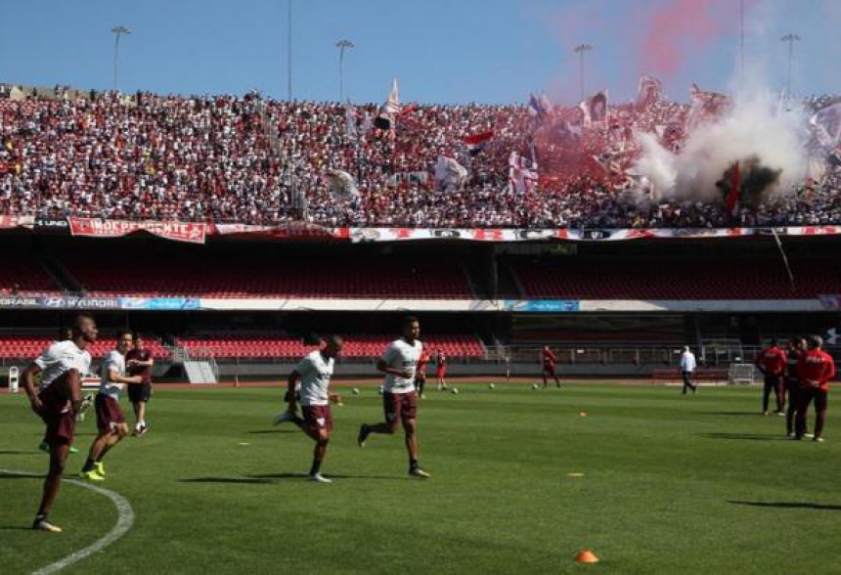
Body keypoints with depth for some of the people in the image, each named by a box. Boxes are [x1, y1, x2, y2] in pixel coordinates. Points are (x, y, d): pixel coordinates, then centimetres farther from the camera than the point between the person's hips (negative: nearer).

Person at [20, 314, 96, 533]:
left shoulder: (86, 357, 17)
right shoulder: (59, 349, -7)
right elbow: (27, 373, -10)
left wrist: (76, 402, 13)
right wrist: (33, 399, -24)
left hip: (64, 414, 7)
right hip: (48, 404, -7)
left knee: (58, 466, 2)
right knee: (72, 372, -29)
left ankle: (41, 518, 6)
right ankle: (76, 405, -54)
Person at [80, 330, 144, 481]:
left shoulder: (121, 357, 17)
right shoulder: (114, 356, -15)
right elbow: (112, 377, -29)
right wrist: (132, 380, -22)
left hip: (112, 399, 10)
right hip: (106, 398, -10)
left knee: (122, 430, 15)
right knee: (105, 433, -9)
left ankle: (97, 460, 19)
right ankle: (87, 470, -3)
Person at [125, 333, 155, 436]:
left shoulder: (147, 351, -1)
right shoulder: (130, 353, 11)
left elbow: (150, 362, -19)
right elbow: (127, 367, 10)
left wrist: (139, 362, -35)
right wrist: (128, 366, -15)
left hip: (144, 381, -5)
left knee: (141, 403, -13)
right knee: (135, 405, 8)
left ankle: (137, 427, -20)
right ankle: (143, 425, 22)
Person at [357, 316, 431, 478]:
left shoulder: (419, 345, 6)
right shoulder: (396, 346, -17)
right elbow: (380, 366, -16)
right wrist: (400, 373, -26)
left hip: (409, 391, 7)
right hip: (393, 392, -7)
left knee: (411, 428, 2)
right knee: (392, 428, -2)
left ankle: (414, 466, 3)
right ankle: (366, 429, 26)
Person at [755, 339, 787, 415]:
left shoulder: (764, 351, 1)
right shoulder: (779, 352, -10)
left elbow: (756, 361, 4)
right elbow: (785, 362, -19)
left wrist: (762, 370, 9)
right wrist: (782, 371, -6)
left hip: (767, 374, 3)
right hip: (777, 375, -3)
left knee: (766, 393, 10)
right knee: (779, 392, 3)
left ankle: (765, 410, 11)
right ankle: (780, 410, -1)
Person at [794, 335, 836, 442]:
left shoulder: (805, 355, -1)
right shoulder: (827, 357, 2)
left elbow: (799, 370, -7)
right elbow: (831, 373, -4)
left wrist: (806, 380, -5)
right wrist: (820, 382, -9)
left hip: (805, 387, 0)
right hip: (821, 388, 0)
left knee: (801, 411, 7)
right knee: (820, 412, 5)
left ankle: (799, 434, 5)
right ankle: (818, 435, 0)